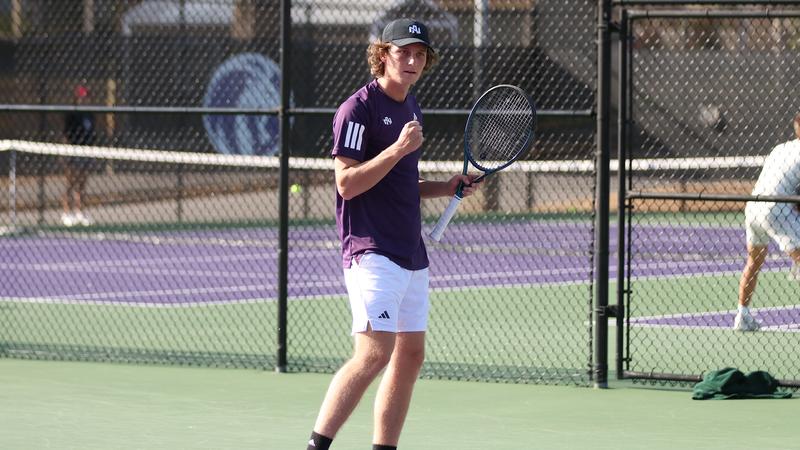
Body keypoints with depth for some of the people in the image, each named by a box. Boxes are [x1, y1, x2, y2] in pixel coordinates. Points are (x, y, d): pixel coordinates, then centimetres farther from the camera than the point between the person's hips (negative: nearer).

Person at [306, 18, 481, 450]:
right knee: (374, 352, -18)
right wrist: (400, 148, -23)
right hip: (372, 252, -9)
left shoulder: (411, 107, 17)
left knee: (410, 355, 8)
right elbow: (348, 184, -17)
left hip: (411, 252, 9)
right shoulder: (358, 109, -10)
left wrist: (445, 187, 12)